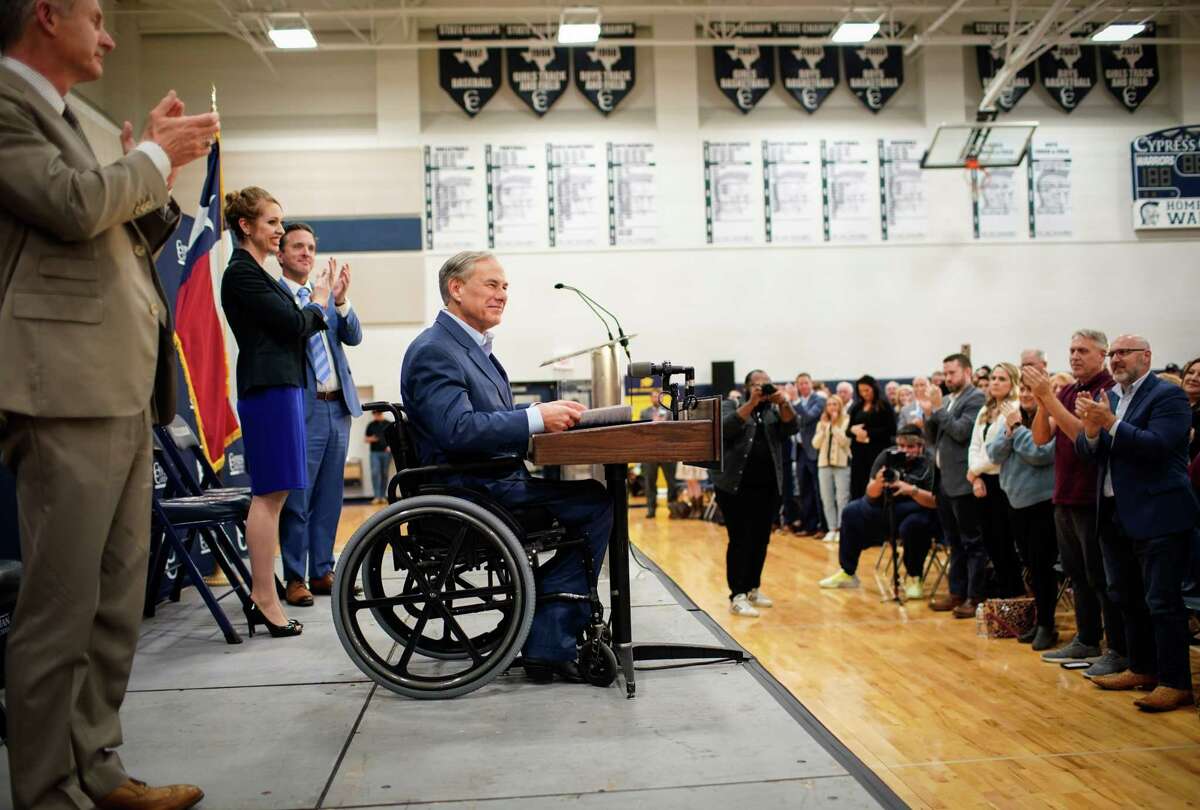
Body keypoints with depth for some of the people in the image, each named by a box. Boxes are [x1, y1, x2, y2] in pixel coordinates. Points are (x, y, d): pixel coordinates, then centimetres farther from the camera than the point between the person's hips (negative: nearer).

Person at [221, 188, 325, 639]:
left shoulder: (254, 272, 20)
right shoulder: (241, 273, -9)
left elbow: (289, 328, 18)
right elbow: (292, 324, -14)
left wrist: (324, 304, 9)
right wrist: (318, 303, 4)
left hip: (279, 387, 10)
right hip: (270, 390, -10)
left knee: (270, 495, 10)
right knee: (270, 494, -9)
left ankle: (260, 595, 14)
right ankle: (266, 600, -4)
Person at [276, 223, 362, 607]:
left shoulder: (327, 297, 17)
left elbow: (353, 336, 5)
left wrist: (341, 300, -11)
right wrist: (320, 300, -25)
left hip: (338, 406, 7)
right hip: (302, 408, -6)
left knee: (329, 497, 11)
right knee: (297, 499, -2)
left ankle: (322, 572, 19)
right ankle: (295, 578, 6)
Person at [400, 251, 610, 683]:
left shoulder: (473, 347, 19)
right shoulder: (434, 350, -13)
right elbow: (458, 430, -25)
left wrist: (549, 414, 2)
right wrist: (536, 417, -23)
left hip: (490, 481, 10)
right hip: (468, 490, -10)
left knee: (592, 501, 0)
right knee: (594, 503, -15)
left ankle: (548, 644, 1)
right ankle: (549, 644, -6)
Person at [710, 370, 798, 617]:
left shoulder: (774, 410, 14)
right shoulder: (730, 406, 4)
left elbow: (792, 427, -3)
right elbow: (726, 428, -17)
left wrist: (783, 402, -17)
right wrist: (752, 403, -22)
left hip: (768, 488, 4)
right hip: (736, 486, -4)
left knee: (761, 541, 9)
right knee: (740, 541, -7)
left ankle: (753, 589, 22)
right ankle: (737, 597, -5)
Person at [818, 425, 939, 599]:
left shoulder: (929, 463, -15)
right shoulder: (887, 456, -4)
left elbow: (935, 501, -21)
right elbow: (871, 494, -4)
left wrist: (912, 490, -37)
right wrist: (877, 483, -27)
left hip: (916, 511, -6)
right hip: (885, 508, 6)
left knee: (914, 524, -37)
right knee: (852, 512, -2)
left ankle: (913, 578, -12)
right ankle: (847, 573, 6)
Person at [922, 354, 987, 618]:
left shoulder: (976, 398, -8)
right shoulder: (947, 400, 15)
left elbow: (962, 431, -19)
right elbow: (931, 438, 14)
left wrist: (939, 408, -13)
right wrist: (928, 413, -1)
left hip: (962, 481, -8)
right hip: (944, 480, 8)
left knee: (972, 542, -2)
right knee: (954, 542, 14)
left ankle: (975, 597, 1)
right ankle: (957, 592, 21)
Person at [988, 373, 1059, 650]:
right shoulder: (1014, 418, 8)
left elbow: (1039, 454, -25)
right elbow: (994, 454, 3)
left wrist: (1018, 429, -15)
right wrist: (1008, 432, -12)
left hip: (1044, 502, -7)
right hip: (1017, 502, 7)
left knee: (1042, 565, -2)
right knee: (1030, 565, 14)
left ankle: (1046, 625, 9)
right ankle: (1039, 619, 25)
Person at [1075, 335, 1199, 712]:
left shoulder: (1168, 395, -9)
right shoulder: (1108, 398, 12)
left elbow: (1157, 444, -23)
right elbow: (1086, 450, 5)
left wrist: (1111, 423, -25)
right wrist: (1091, 428, -15)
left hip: (1158, 517, -8)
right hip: (1116, 515, 8)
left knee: (1162, 600, -4)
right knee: (1126, 598, 16)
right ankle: (1142, 669, 28)